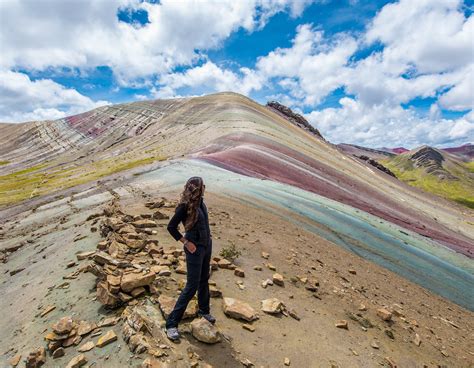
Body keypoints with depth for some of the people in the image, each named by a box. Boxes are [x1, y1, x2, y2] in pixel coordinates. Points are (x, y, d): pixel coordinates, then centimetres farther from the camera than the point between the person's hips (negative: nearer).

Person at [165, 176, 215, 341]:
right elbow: (171, 227, -17)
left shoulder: (200, 201, -1)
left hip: (207, 245, 7)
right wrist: (186, 243, -15)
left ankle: (203, 310, 44)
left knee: (204, 280, 22)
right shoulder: (185, 206, -22)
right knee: (191, 287, -1)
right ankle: (171, 323, 13)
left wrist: (208, 236, 9)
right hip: (195, 249, -7)